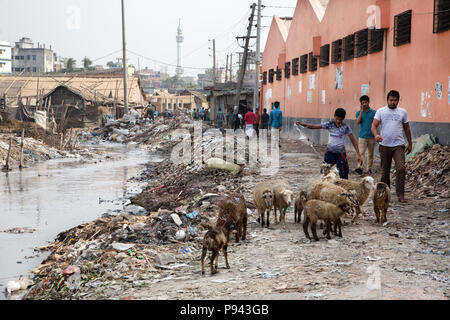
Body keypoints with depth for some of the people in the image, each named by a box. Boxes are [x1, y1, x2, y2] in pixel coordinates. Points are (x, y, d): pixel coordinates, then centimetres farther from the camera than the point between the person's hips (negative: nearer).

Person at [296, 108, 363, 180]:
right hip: (330, 152, 2)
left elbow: (353, 141, -6)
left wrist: (359, 155, -12)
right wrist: (302, 124, -22)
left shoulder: (345, 127, -9)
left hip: (340, 153, -2)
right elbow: (314, 126, -7)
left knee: (343, 175, -4)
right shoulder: (329, 124, -4)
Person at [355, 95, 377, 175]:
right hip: (362, 136, -1)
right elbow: (357, 122, -11)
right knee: (361, 153, -13)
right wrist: (361, 111, -13)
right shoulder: (359, 112, 3)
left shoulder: (373, 112, 3)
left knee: (371, 154, 8)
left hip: (371, 136, 1)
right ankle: (360, 167, -22)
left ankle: (369, 168, 17)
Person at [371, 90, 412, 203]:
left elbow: (406, 128, 16)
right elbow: (374, 125, -5)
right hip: (384, 145, 0)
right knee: (385, 171, 9)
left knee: (401, 168, -15)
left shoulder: (403, 112, 8)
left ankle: (400, 195, -13)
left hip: (398, 145, 0)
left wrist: (410, 143, 18)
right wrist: (376, 135, -26)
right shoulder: (381, 111, 4)